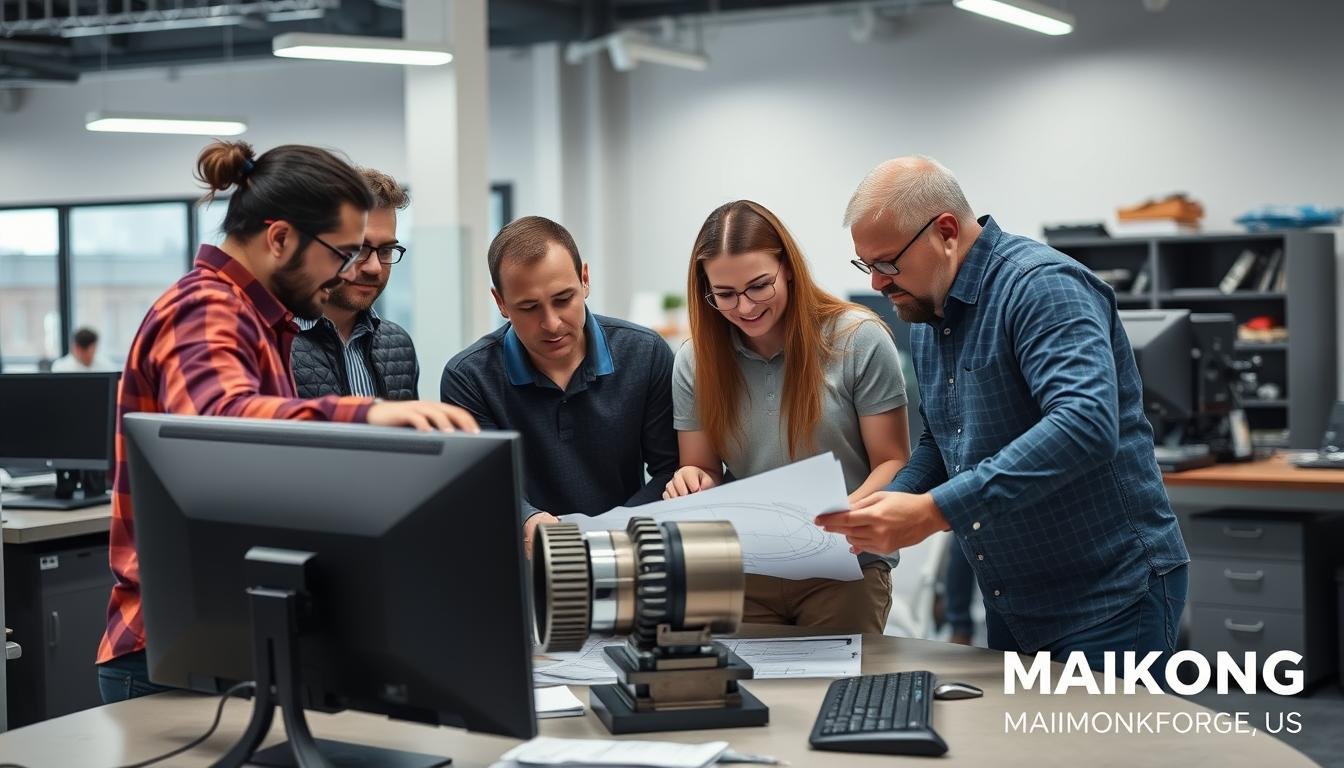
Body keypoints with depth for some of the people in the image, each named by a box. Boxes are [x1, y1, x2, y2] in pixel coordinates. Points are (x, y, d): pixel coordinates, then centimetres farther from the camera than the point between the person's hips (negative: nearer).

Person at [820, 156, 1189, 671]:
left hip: (1109, 603, -8)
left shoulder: (1043, 286, -19)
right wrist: (877, 513, -2)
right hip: (1011, 607, 8)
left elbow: (1086, 425, -34)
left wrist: (932, 512, -37)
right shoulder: (926, 319, 8)